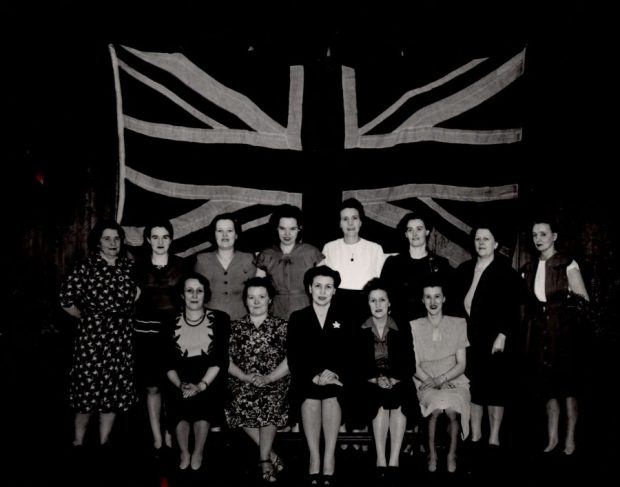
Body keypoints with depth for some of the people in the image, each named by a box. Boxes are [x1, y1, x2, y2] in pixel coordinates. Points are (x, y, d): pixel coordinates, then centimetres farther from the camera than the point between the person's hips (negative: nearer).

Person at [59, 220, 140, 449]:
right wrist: (87, 317, 2)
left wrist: (138, 291, 7)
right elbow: (67, 299, -7)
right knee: (89, 388, 0)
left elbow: (136, 294, 27)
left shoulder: (129, 266, 8)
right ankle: (78, 441, 16)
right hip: (92, 335, -4)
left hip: (121, 337, 4)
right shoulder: (85, 267, -6)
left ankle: (104, 441, 19)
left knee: (115, 391, 7)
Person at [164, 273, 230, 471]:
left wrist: (202, 385, -17)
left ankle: (198, 454, -7)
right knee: (176, 398, -27)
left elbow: (220, 358, -4)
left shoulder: (219, 319, 5)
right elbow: (167, 361, 3)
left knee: (201, 398, -30)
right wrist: (181, 384, -16)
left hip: (209, 379, -1)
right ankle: (184, 453, -4)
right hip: (180, 378, 1)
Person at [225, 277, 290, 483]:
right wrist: (247, 377, -11)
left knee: (271, 403, -32)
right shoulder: (235, 327, 13)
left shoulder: (282, 326, 8)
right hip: (242, 381, 2)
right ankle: (270, 454, -14)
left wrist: (268, 378, -14)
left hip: (275, 381, -1)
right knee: (240, 402, -29)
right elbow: (227, 360, 6)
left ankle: (264, 459, -18)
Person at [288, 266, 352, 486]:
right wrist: (314, 374, -13)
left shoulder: (343, 318, 14)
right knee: (311, 395, -29)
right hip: (306, 378, 0)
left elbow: (350, 354, 4)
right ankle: (314, 459, -26)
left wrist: (334, 372, -14)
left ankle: (329, 459, -27)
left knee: (331, 392, -29)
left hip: (336, 377, 0)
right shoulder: (298, 318, 12)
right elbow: (293, 356, 3)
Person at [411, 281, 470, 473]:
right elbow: (414, 366, 5)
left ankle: (452, 454, -8)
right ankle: (432, 454, -13)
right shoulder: (414, 326, 7)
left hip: (454, 381, 0)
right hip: (425, 383, 0)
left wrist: (441, 379, -12)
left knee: (452, 410, -33)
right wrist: (429, 381, -13)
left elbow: (461, 364, 4)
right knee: (437, 405, -34)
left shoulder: (458, 324, 7)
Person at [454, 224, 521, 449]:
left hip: (494, 338, -4)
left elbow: (512, 309, -7)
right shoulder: (464, 270, 11)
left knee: (495, 388, 2)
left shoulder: (506, 272, -2)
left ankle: (494, 438, 11)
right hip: (469, 338, 4)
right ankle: (475, 435, 17)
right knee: (473, 387, 6)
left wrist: (503, 334, -16)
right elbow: (457, 303, 11)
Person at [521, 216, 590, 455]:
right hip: (540, 333, 4)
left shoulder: (567, 264, -4)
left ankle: (570, 439, 8)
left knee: (568, 385, -1)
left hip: (564, 331, -4)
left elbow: (584, 299, -10)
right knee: (548, 386, 8)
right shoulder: (528, 269, 10)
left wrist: (571, 298, -27)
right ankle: (553, 437, 17)